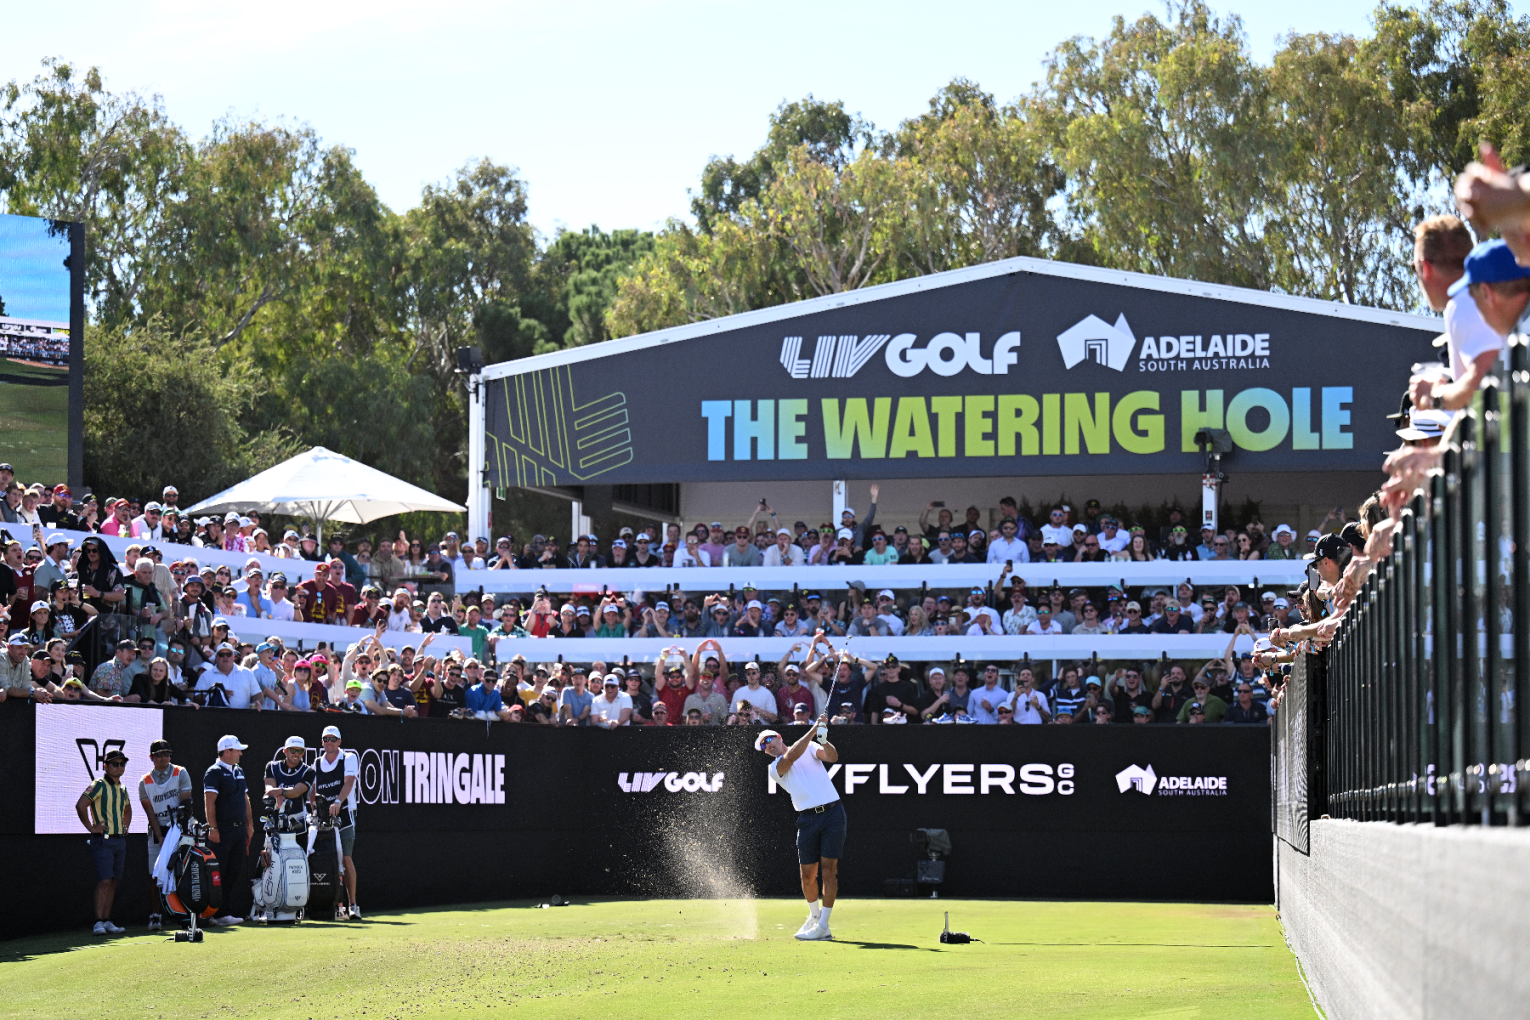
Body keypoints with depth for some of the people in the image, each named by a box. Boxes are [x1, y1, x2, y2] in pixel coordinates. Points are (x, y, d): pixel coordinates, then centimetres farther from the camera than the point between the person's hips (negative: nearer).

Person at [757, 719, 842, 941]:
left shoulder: (810, 747, 14)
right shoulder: (774, 768, 9)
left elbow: (832, 757, -2)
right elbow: (792, 755, -9)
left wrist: (823, 739, -22)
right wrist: (814, 729, -14)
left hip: (832, 812, -1)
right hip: (808, 819, 1)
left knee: (829, 869, -8)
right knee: (807, 874, 1)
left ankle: (823, 926, -7)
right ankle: (814, 915, 27)